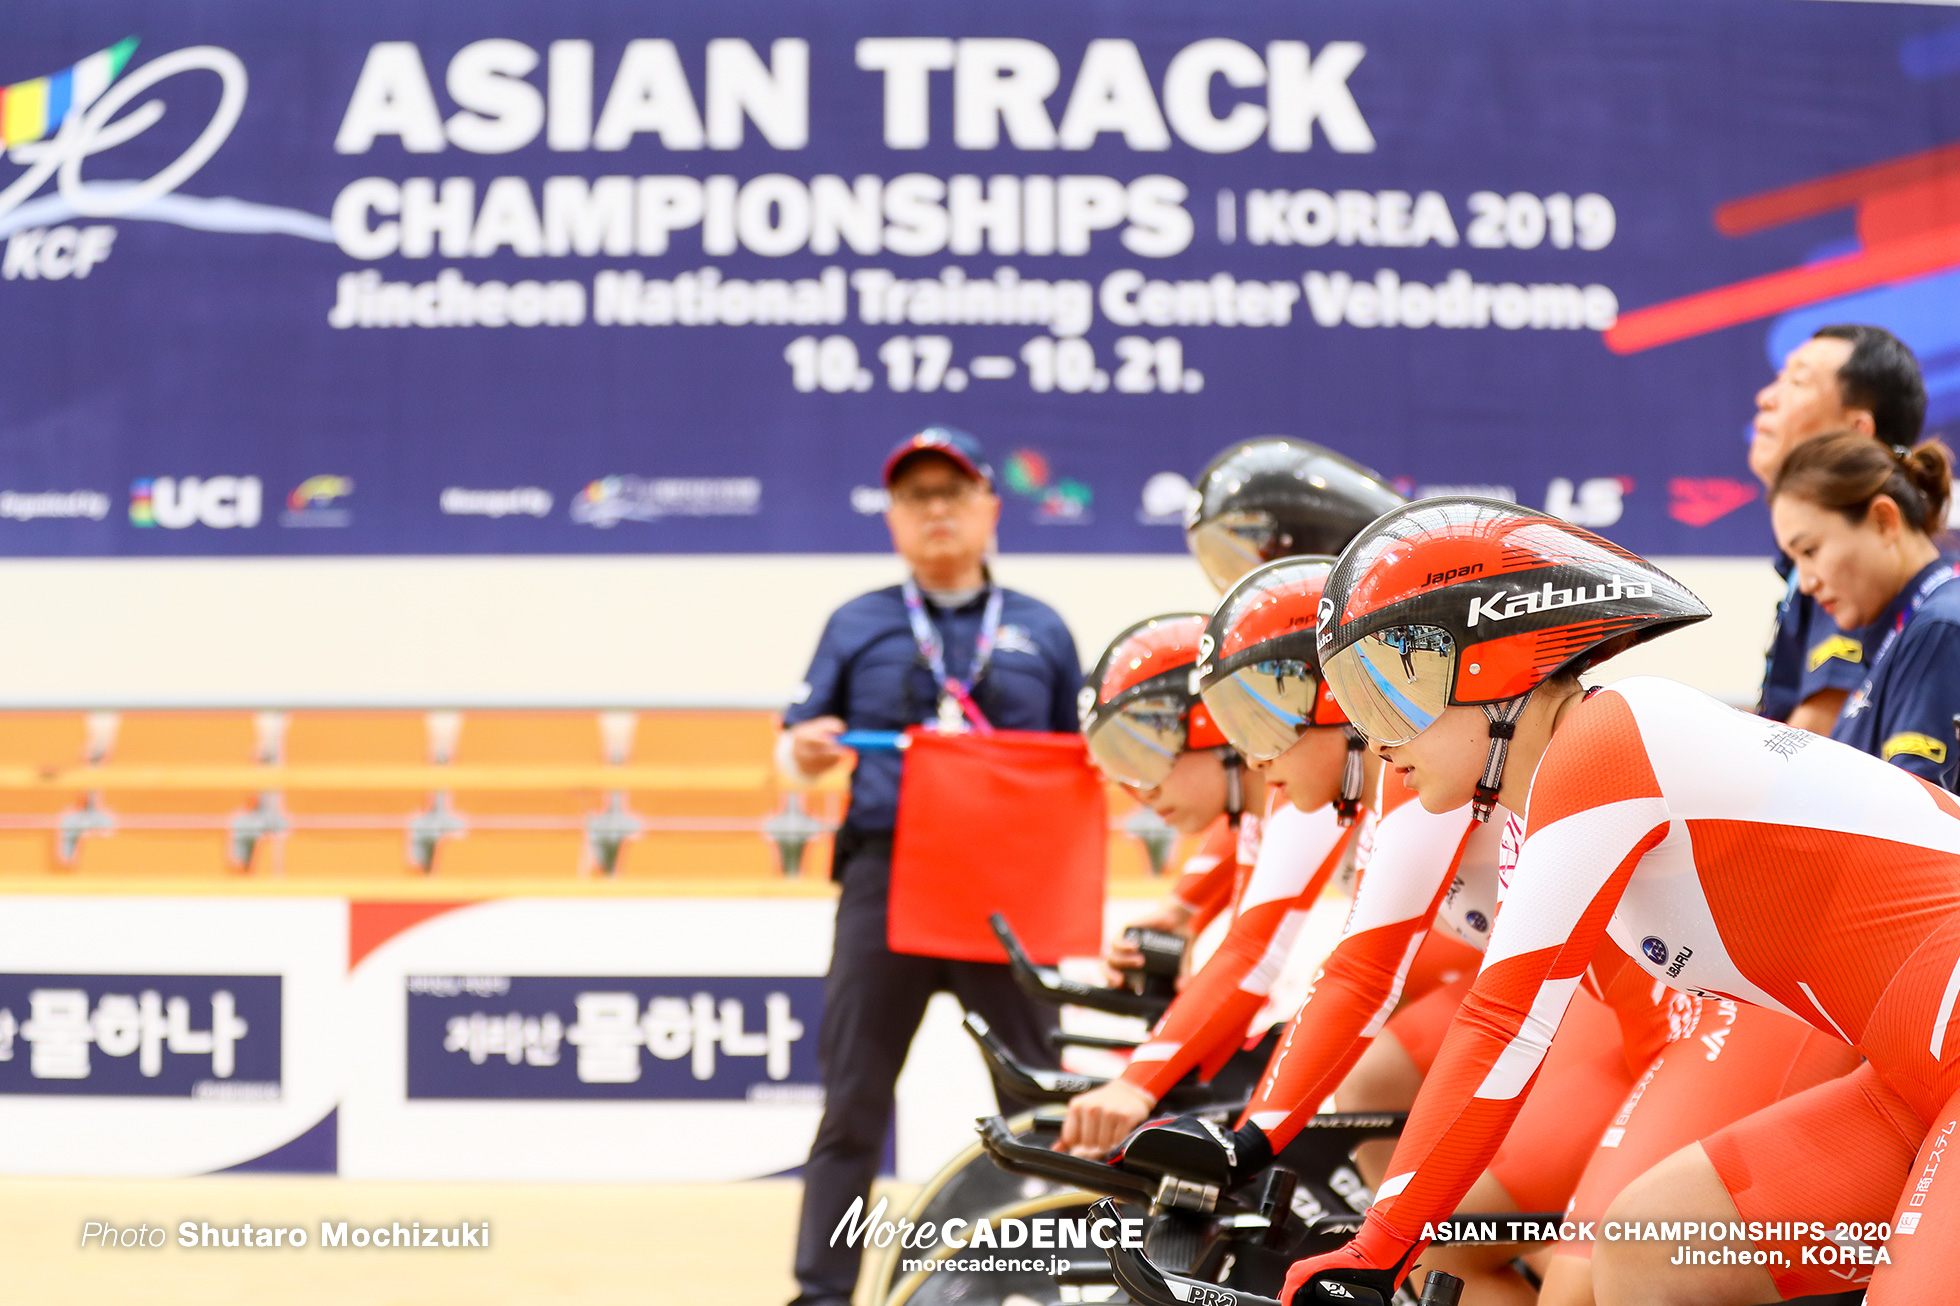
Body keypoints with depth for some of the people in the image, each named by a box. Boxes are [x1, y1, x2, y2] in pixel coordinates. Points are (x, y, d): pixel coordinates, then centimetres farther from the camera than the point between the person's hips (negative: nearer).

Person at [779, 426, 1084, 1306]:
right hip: (886, 877, -1)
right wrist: (806, 752, -10)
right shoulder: (858, 626, 14)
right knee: (852, 1103, -2)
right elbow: (798, 746, 11)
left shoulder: (1040, 632, 16)